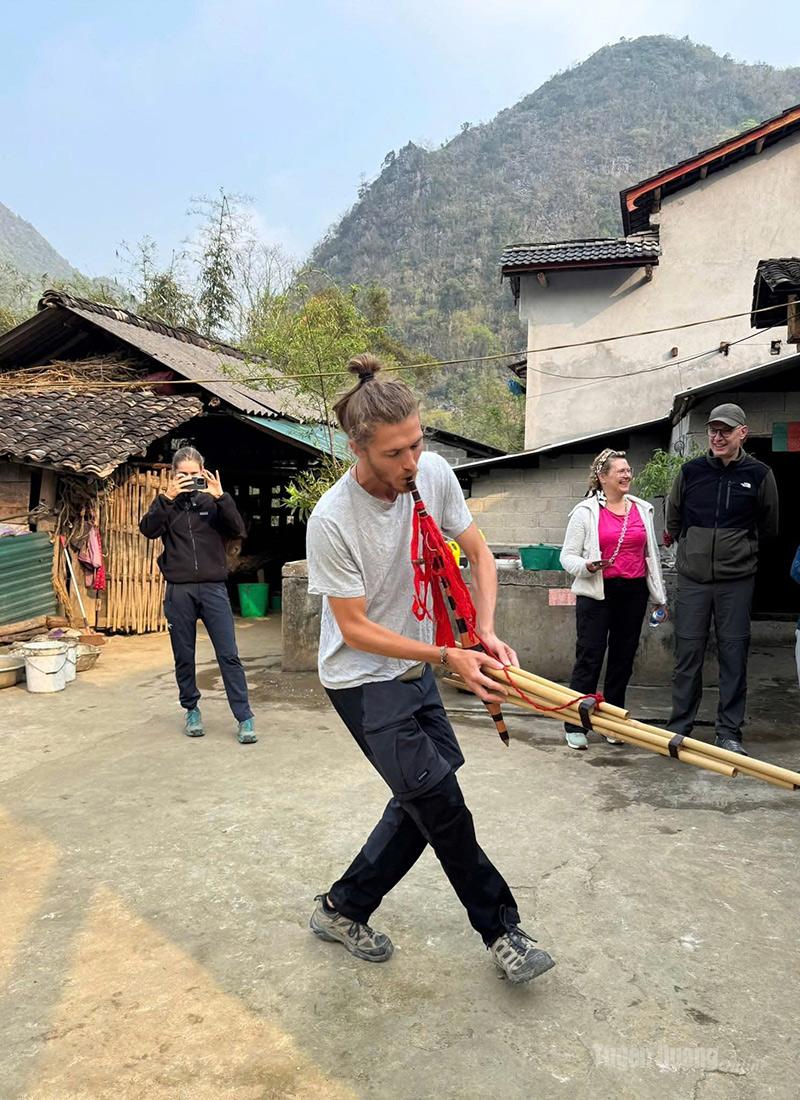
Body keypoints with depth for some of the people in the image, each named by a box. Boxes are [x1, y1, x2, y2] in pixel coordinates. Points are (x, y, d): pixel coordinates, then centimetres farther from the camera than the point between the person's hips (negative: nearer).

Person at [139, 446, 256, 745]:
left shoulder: (213, 501, 7)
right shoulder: (166, 503, 8)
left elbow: (238, 531, -6)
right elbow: (148, 530, -9)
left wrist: (221, 497, -15)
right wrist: (167, 498, -17)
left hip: (213, 588, -1)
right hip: (179, 591, 1)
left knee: (229, 655, -3)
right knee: (184, 657, 10)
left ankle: (244, 718, 1)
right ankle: (192, 710, 28)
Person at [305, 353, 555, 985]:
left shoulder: (434, 474, -12)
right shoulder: (332, 522, -26)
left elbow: (478, 553, 1)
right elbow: (355, 629, -20)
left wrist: (487, 633, -13)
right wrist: (448, 658, -25)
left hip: (415, 668, 6)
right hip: (362, 679, -6)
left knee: (426, 803, 10)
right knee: (440, 801, -6)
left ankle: (343, 909, 28)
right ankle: (501, 930, 17)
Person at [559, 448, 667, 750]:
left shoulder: (643, 510, 11)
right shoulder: (585, 511, -2)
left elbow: (652, 554, 18)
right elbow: (567, 556, -2)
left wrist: (659, 596, 18)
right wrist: (587, 566, -23)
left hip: (633, 592, 5)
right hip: (597, 593, -4)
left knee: (623, 658, 9)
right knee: (589, 657, -4)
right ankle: (575, 725, 6)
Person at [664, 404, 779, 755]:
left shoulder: (759, 475, -1)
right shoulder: (691, 471, 2)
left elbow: (768, 527, 14)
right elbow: (673, 519, 17)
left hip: (737, 580, -1)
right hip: (692, 579, 1)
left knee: (734, 655, 4)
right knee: (687, 654, 4)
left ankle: (729, 732, 13)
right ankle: (679, 727, 14)